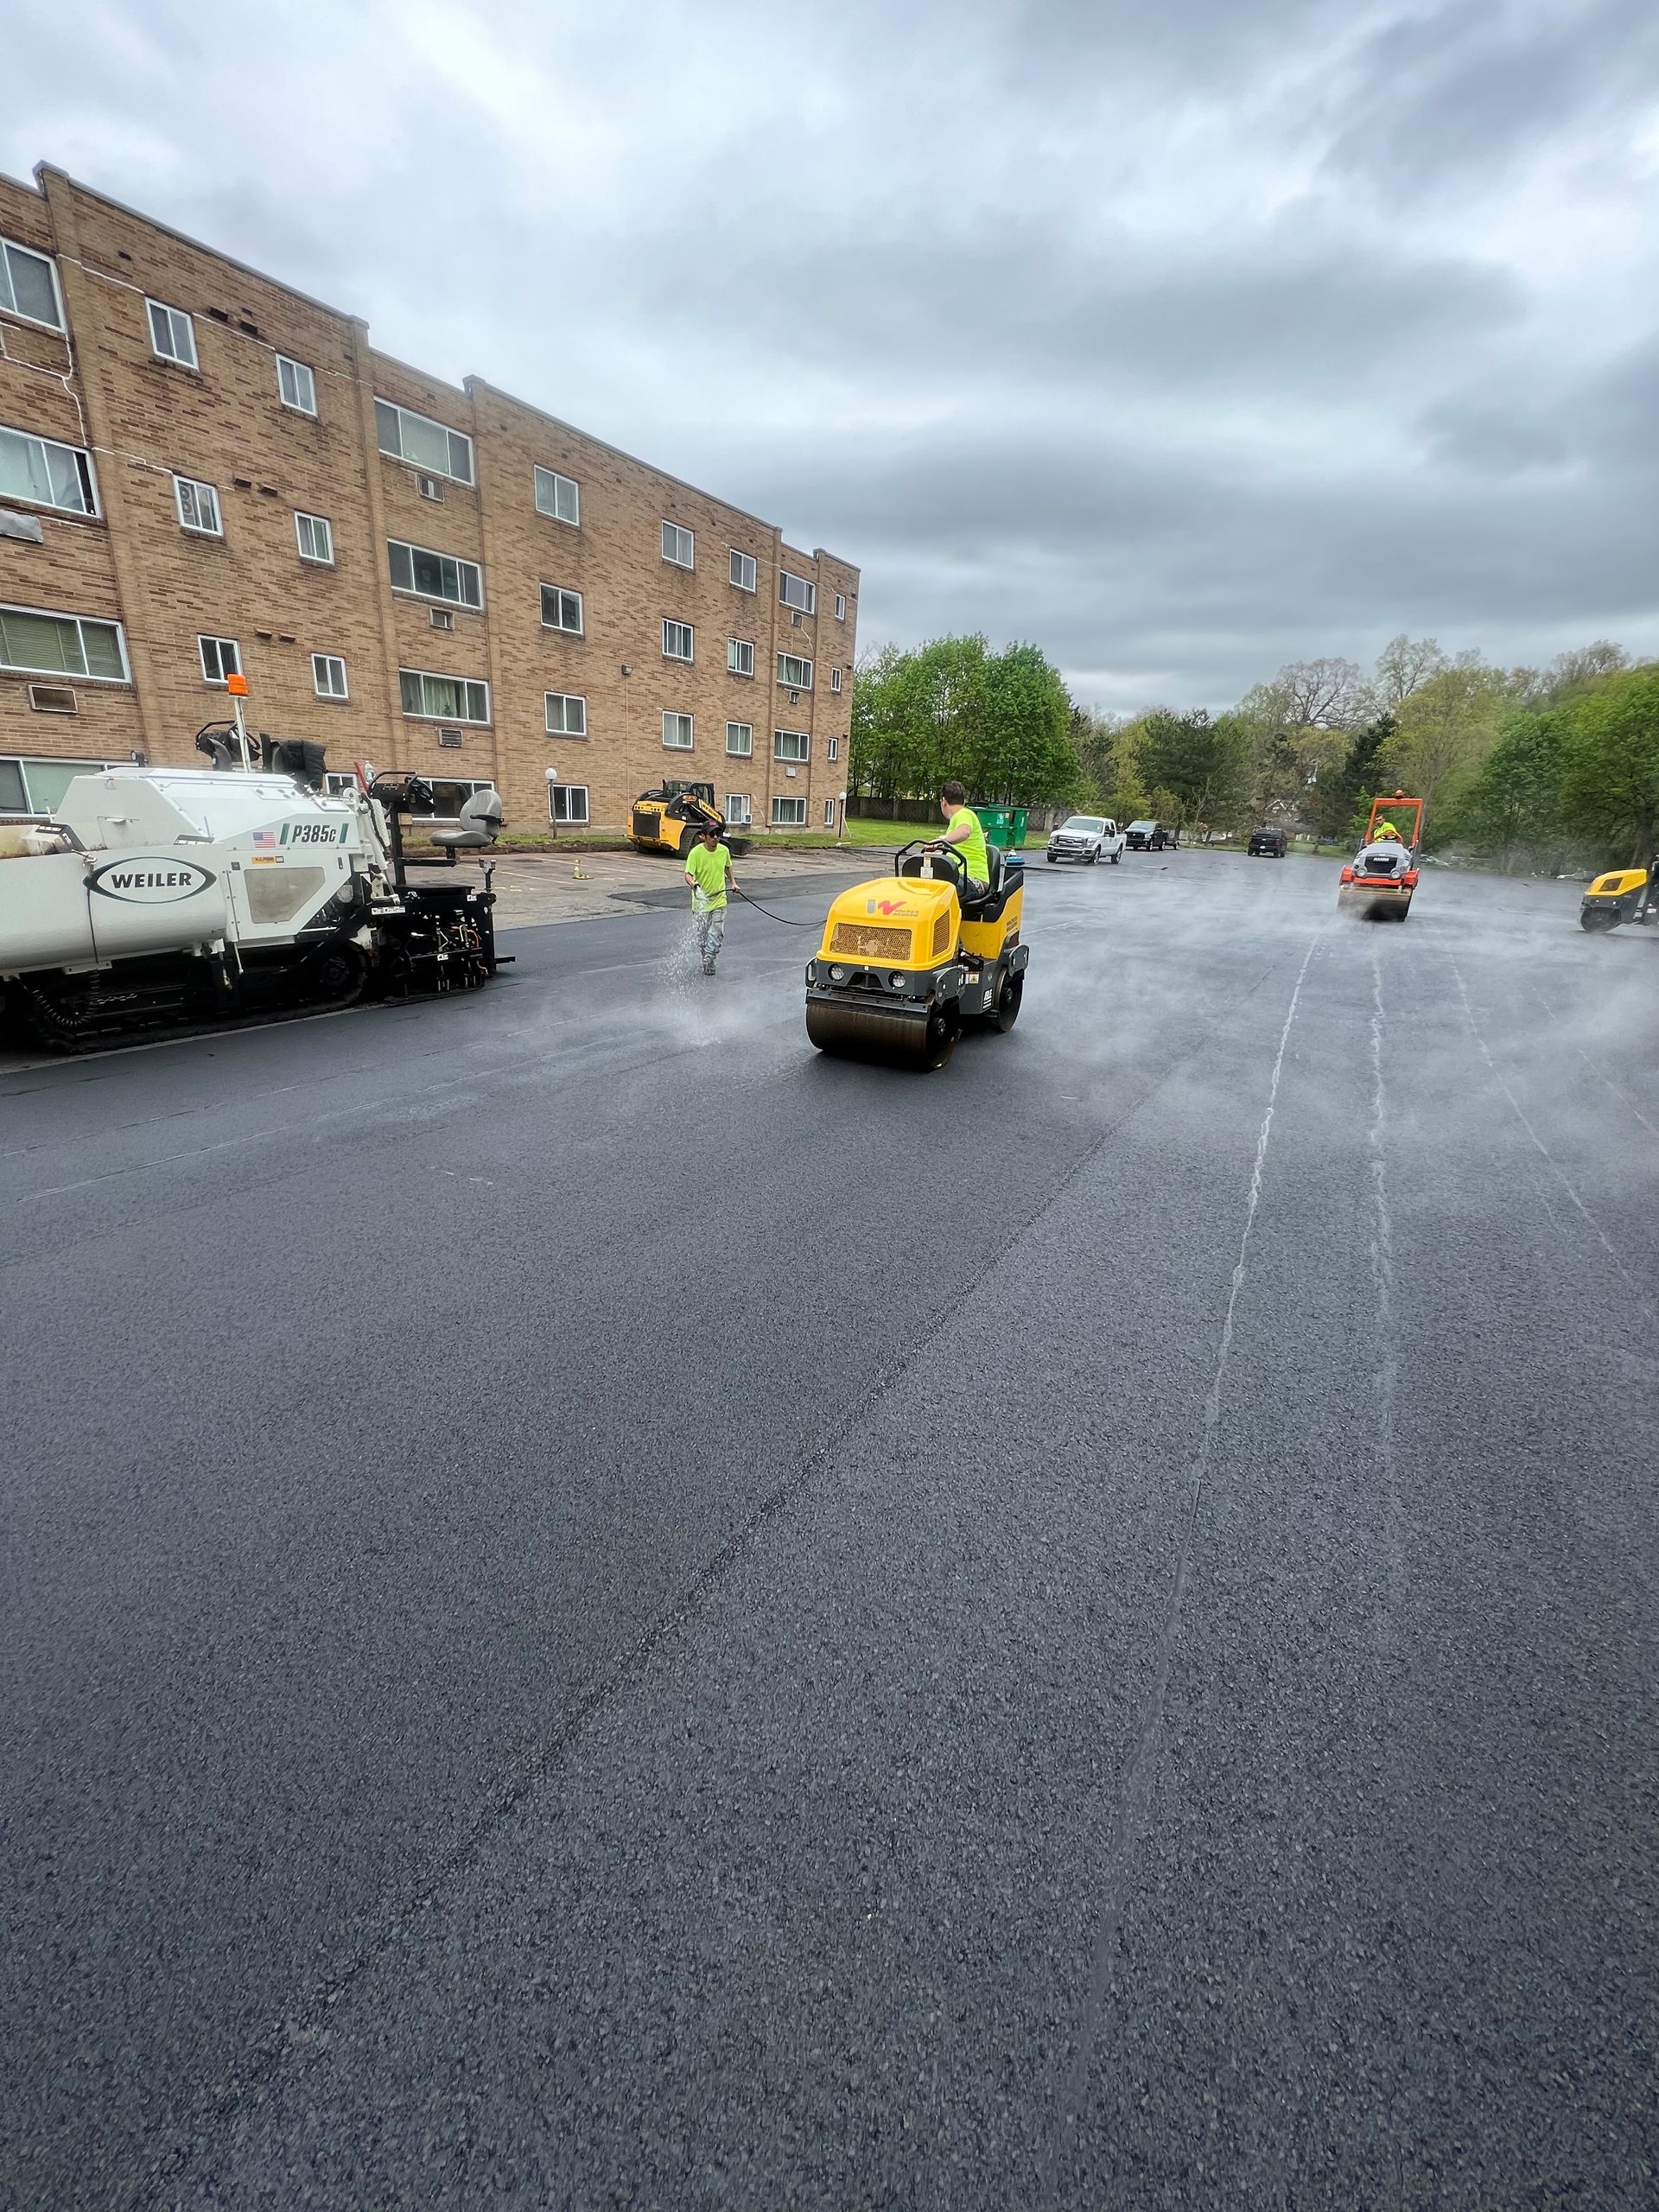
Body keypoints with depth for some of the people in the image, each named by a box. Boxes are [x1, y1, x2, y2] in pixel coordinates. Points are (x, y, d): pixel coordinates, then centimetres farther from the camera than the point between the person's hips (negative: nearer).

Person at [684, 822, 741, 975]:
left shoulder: (724, 850, -3)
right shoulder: (696, 852, -16)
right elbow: (688, 874, -22)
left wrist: (733, 882, 14)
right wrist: (694, 884, -41)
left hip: (719, 899, 3)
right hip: (701, 900, -2)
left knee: (718, 933, -5)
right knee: (702, 933, 7)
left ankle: (708, 961, 4)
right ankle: (706, 959, 27)